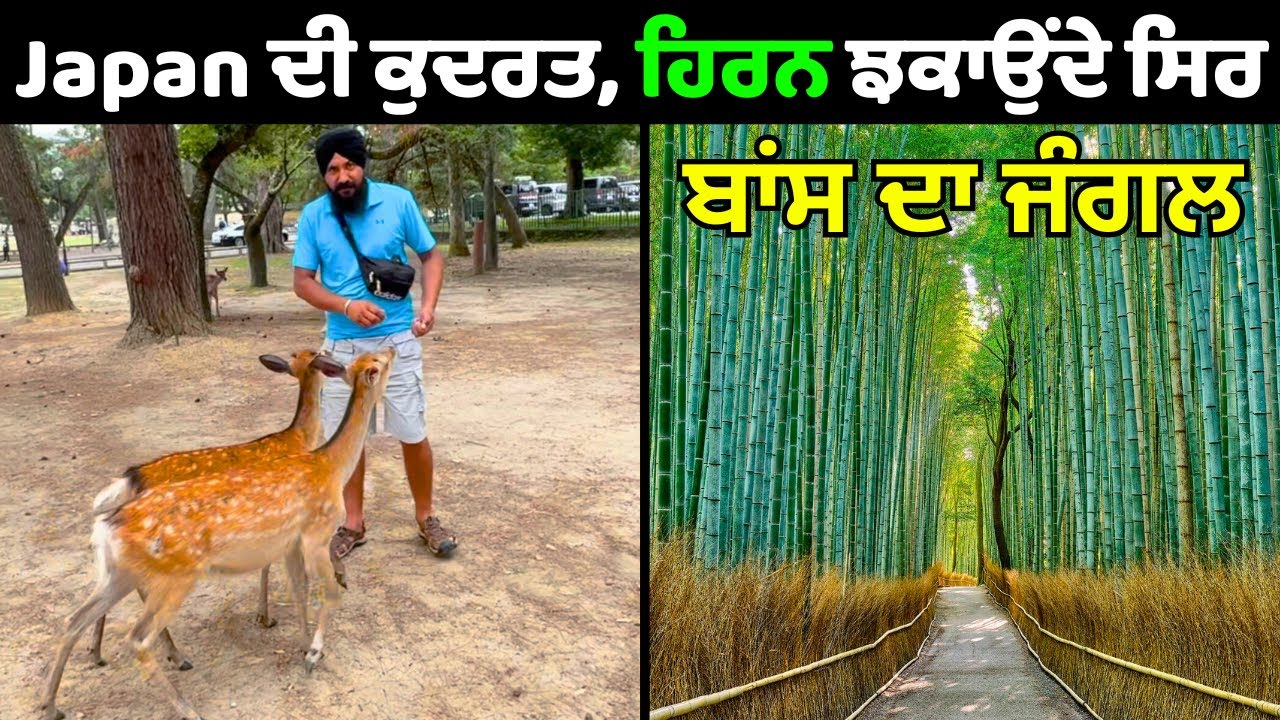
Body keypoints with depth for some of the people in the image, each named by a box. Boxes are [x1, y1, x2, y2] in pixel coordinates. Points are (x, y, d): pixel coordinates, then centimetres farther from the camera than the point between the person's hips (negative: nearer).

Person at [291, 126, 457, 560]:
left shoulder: (398, 200, -5)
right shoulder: (313, 216, -3)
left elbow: (431, 255, 4)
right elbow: (302, 282, -1)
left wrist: (428, 305, -13)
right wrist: (347, 306, -18)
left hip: (397, 339, -1)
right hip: (342, 345, 2)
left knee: (413, 434, 3)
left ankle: (426, 517, 21)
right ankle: (353, 523, 25)